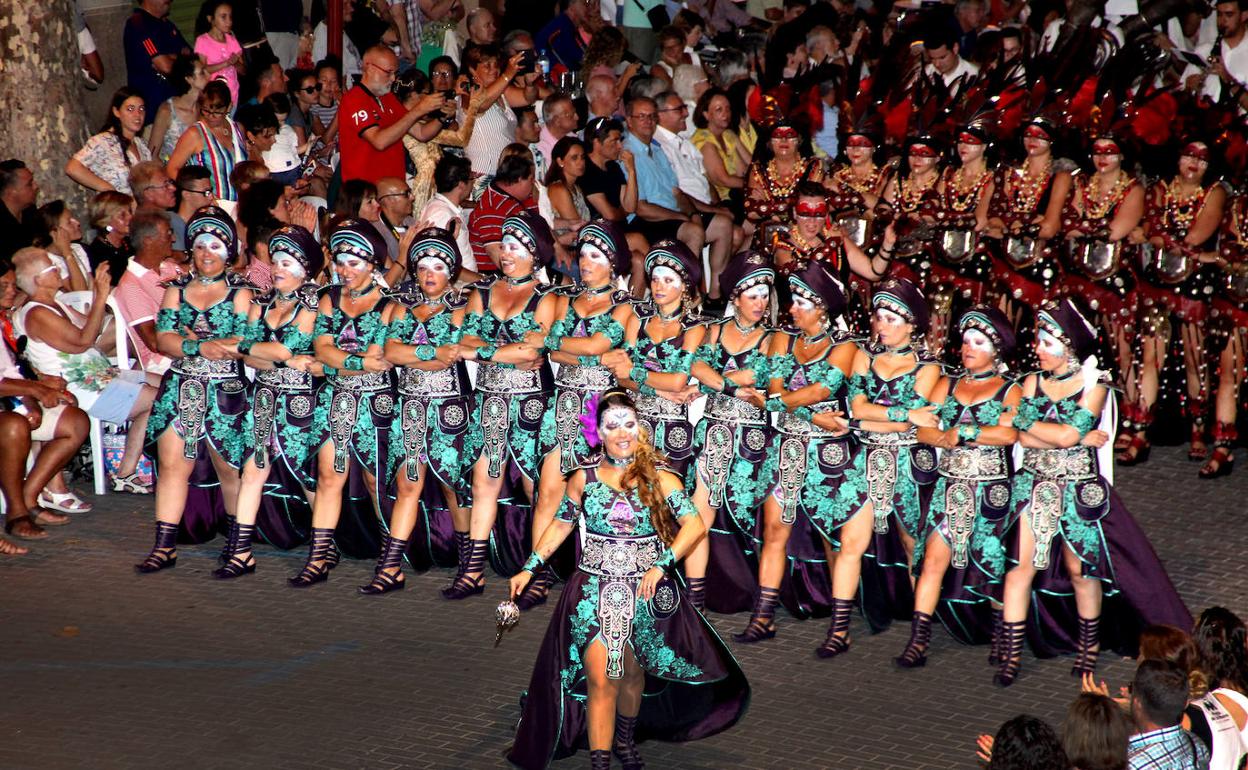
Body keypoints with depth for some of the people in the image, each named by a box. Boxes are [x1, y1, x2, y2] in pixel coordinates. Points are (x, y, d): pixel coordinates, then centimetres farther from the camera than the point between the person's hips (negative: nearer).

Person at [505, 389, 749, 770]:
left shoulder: (659, 478, -4)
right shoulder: (583, 478, 1)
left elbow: (694, 525, -12)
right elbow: (560, 525, 12)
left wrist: (660, 566, -22)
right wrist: (529, 569, 7)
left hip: (645, 592, 1)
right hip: (595, 590, 0)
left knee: (633, 673, 15)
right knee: (600, 679, -10)